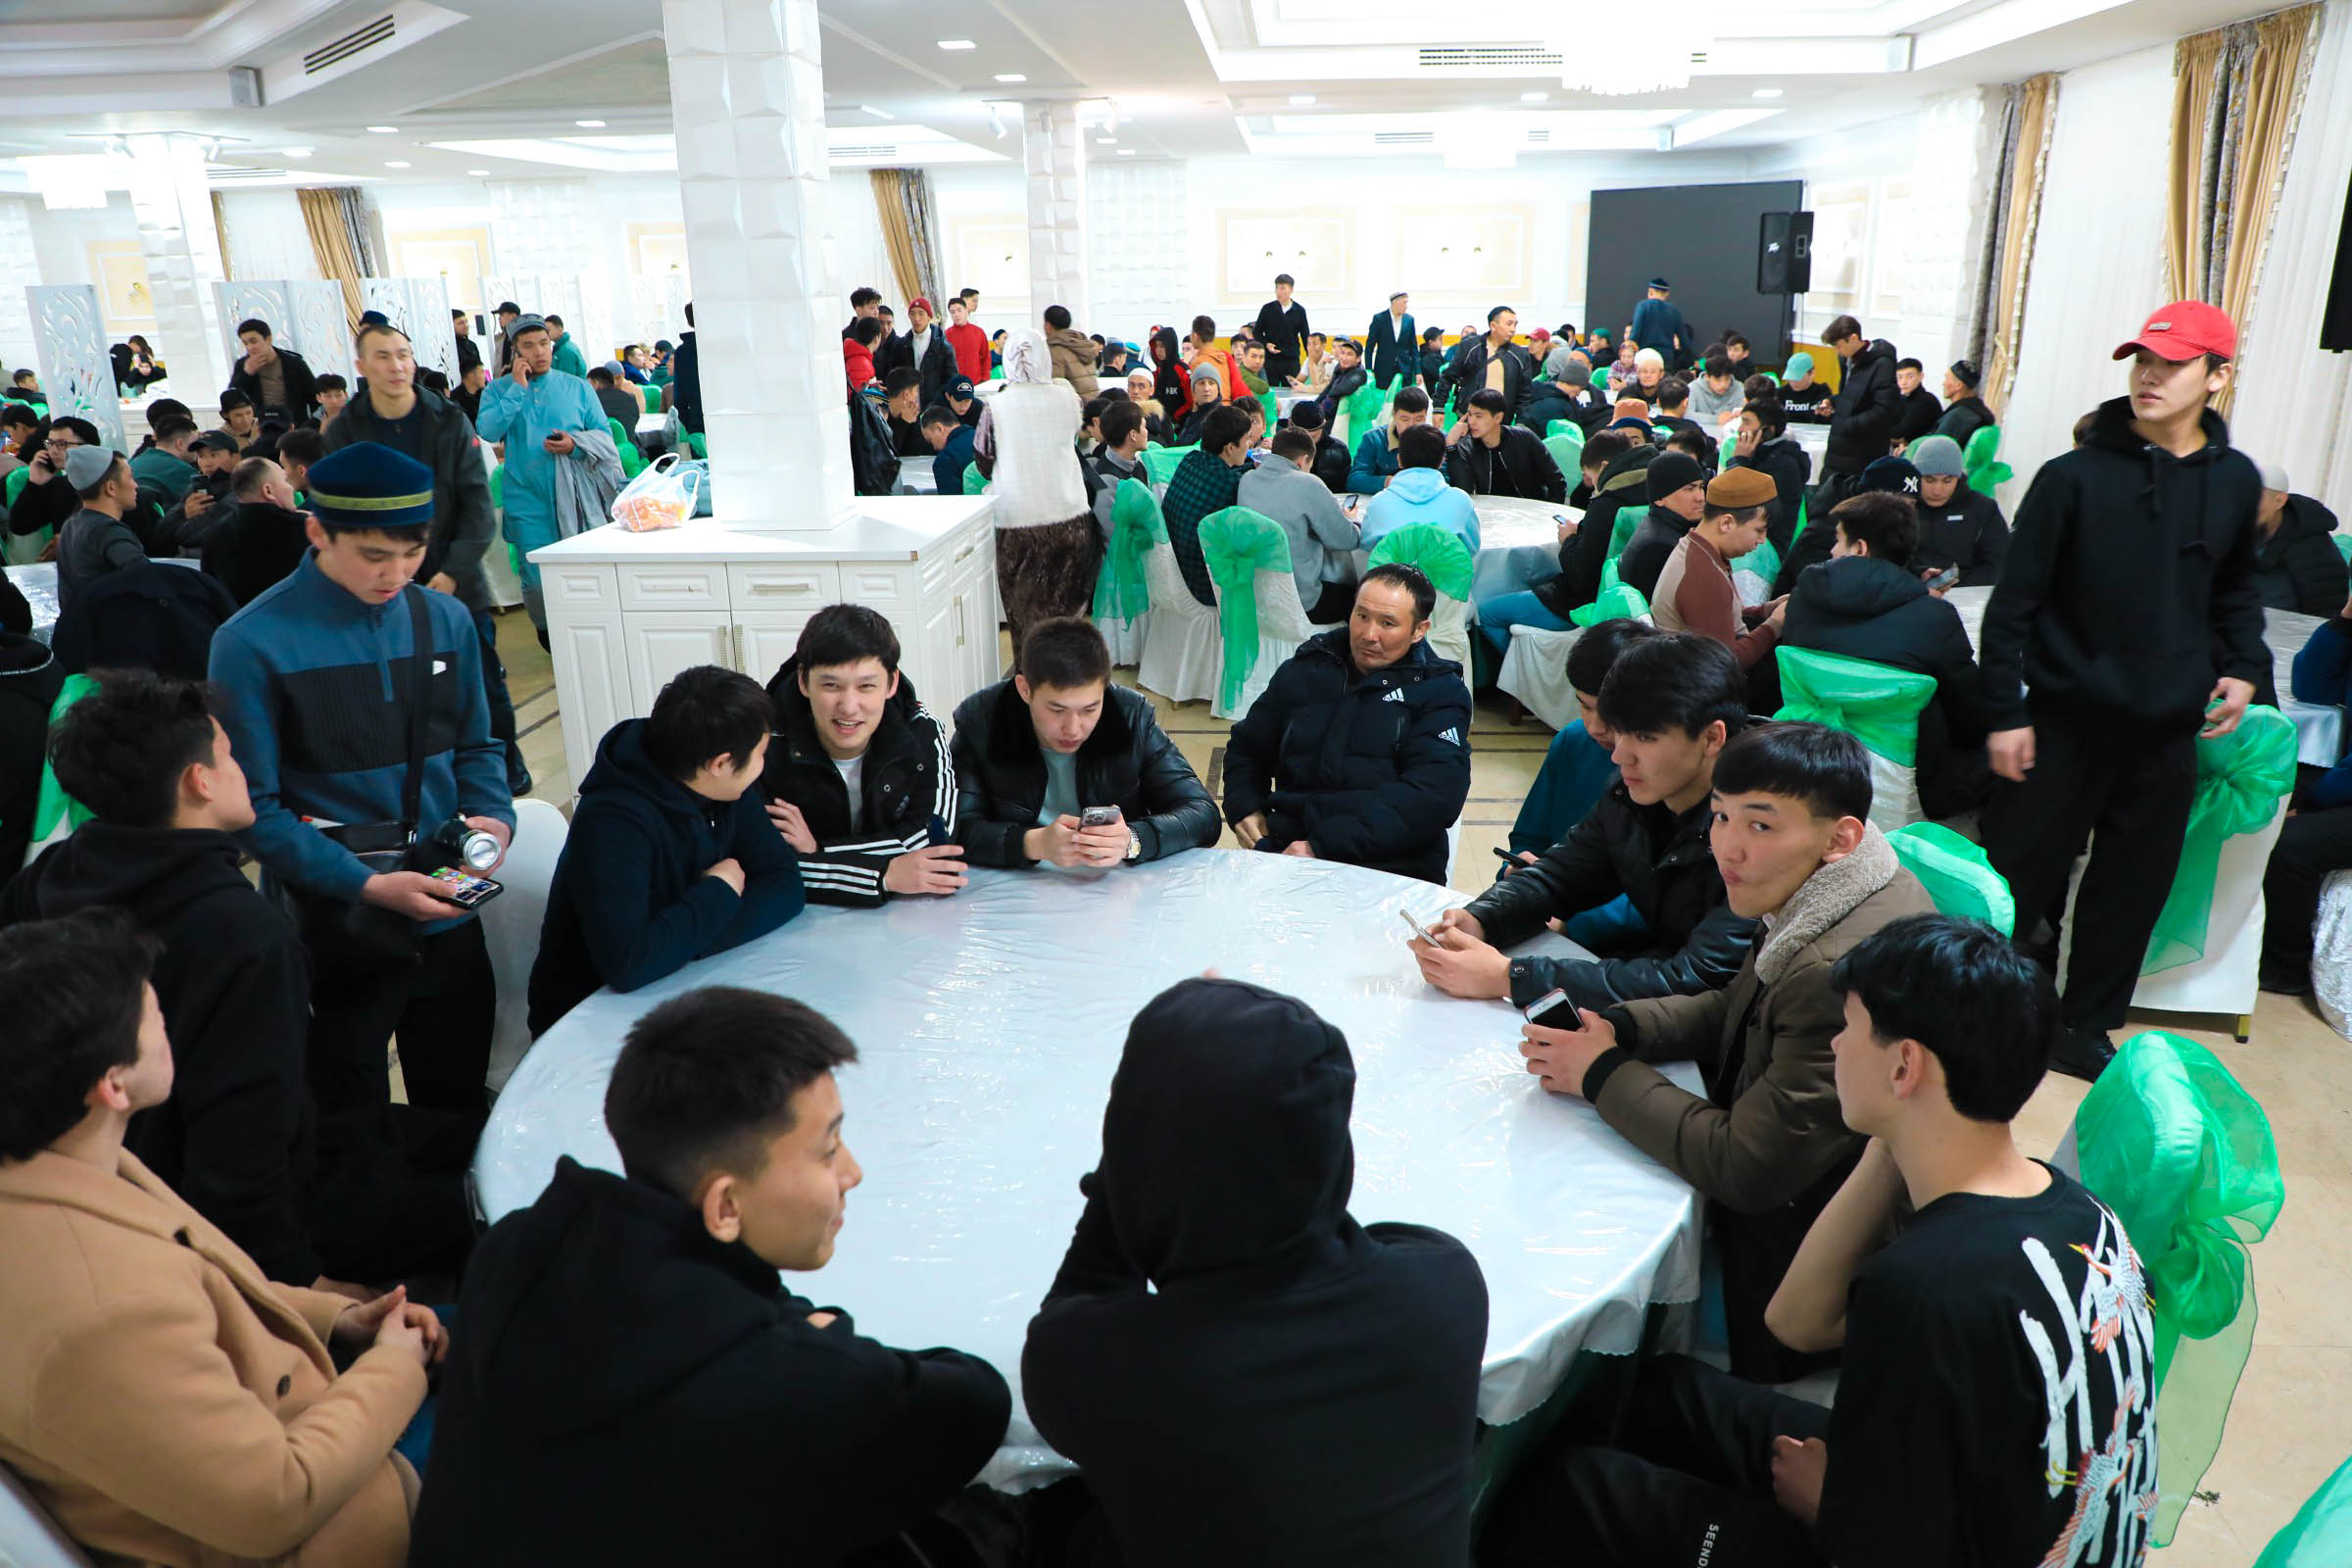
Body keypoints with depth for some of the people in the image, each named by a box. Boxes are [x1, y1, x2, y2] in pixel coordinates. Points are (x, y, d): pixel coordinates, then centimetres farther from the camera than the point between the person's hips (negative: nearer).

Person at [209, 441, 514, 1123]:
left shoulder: (445, 620, 2)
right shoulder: (253, 644, -12)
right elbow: (255, 809, -11)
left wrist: (493, 817, -7)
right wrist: (366, 885, -20)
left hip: (447, 914, 4)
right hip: (335, 928, -4)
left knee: (460, 1107, 19)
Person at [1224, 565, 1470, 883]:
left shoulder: (1441, 693, 5)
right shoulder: (1304, 671, 17)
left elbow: (1434, 795, -11)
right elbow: (1247, 748, 31)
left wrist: (1323, 846, -19)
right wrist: (1243, 808, 9)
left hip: (1391, 869, -3)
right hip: (1286, 853, 3)